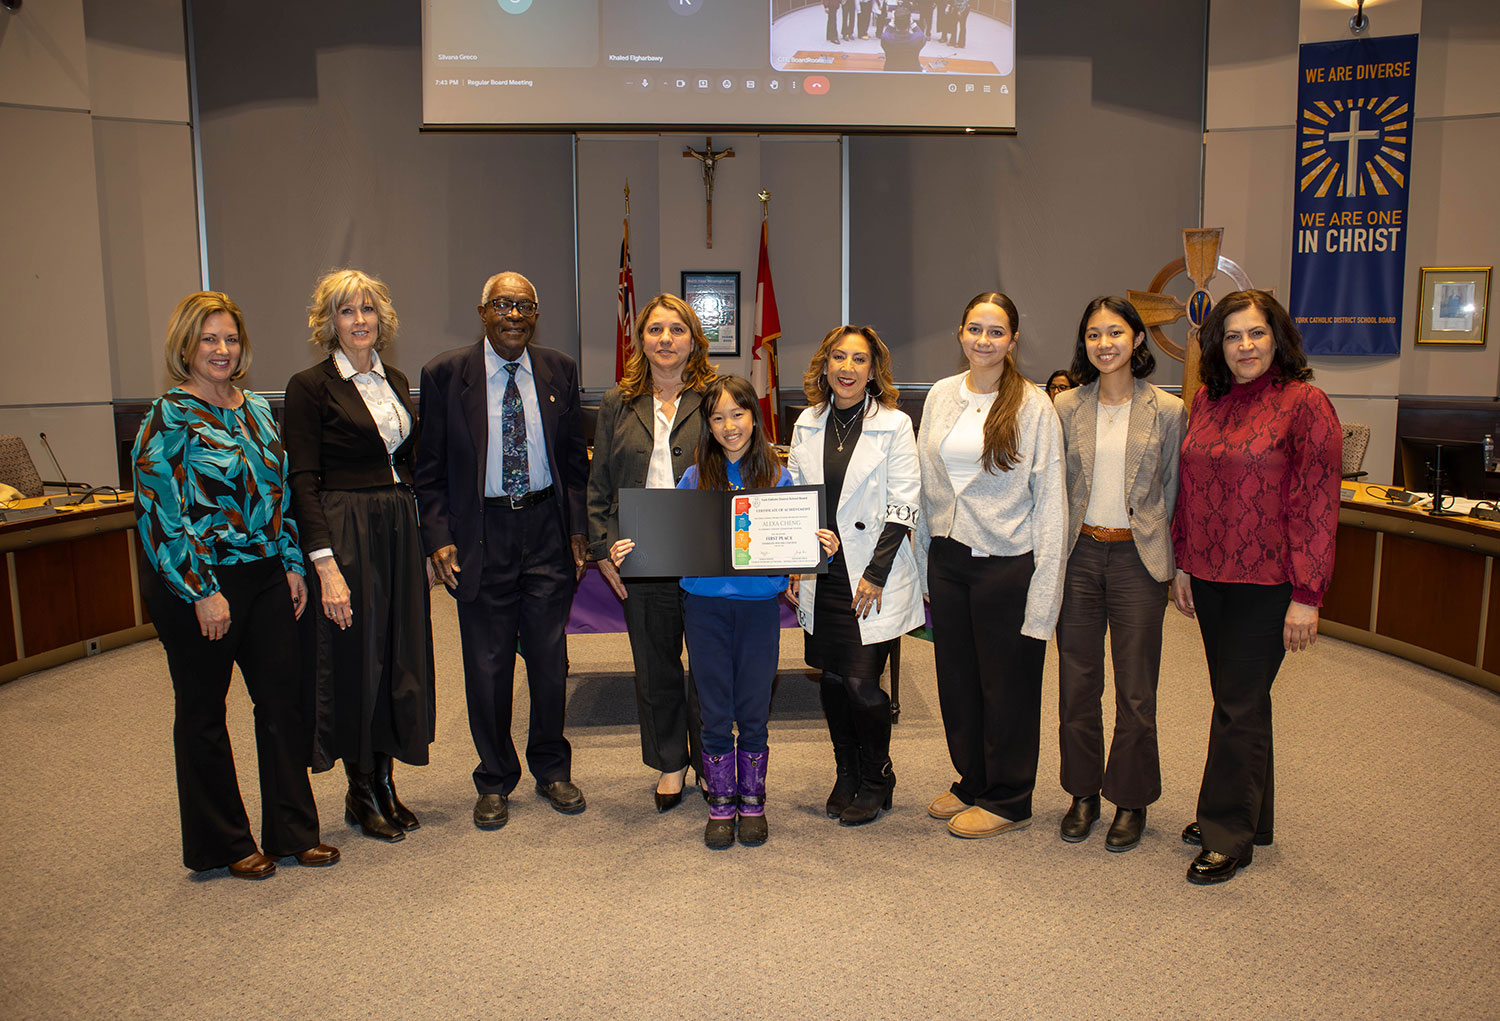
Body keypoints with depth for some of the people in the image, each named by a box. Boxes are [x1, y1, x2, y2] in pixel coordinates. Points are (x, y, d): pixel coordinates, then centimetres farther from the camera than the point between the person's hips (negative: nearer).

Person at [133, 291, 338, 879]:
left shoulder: (257, 410, 11)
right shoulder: (167, 418, -9)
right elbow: (159, 512, -14)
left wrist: (293, 565, 7)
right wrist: (202, 593, -16)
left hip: (266, 579, 6)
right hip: (198, 586, -6)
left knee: (284, 701, 8)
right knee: (203, 714, 8)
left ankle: (293, 831, 22)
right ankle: (223, 845, 22)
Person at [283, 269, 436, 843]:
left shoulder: (395, 381, 13)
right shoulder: (310, 387, -7)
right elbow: (302, 482, -11)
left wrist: (424, 542, 11)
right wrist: (324, 563, -18)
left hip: (400, 531, 6)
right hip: (346, 535, -6)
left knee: (400, 657, 10)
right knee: (356, 660, 3)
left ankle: (384, 782, 24)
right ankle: (361, 794, 19)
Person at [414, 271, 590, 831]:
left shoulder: (559, 370, 5)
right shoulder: (445, 374, -2)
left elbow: (575, 458, 10)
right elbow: (430, 468, 1)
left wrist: (578, 529, 3)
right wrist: (439, 538, -8)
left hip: (547, 527, 2)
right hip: (481, 532, -2)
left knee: (550, 659, 9)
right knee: (488, 665, 6)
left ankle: (552, 769, 29)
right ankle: (495, 782, 24)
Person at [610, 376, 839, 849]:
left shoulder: (778, 478, 1)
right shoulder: (695, 478, 3)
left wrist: (822, 545, -17)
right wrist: (629, 548, -10)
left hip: (760, 603, 0)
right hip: (705, 602, 1)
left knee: (753, 711, 9)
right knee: (715, 712, 9)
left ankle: (752, 801, 26)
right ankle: (721, 804, 24)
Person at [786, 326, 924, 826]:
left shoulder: (894, 425, -5)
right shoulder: (807, 424, 9)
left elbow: (903, 508, -7)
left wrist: (876, 574, -12)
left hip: (873, 578, -4)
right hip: (821, 576, 4)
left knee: (862, 681, -7)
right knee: (832, 679, 9)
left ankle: (876, 780, 18)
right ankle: (846, 775, 29)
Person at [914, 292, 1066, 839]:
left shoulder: (1033, 405, -8)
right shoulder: (940, 396, 7)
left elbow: (1049, 498, -8)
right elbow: (926, 482, 11)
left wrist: (1043, 582, -13)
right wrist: (923, 561, 10)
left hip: (1006, 562, -5)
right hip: (947, 559, 5)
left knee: (1006, 685, 7)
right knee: (956, 679, 13)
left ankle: (1008, 800, 23)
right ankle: (971, 782, 33)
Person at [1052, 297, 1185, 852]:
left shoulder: (1167, 410, -1)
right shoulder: (1065, 407, 3)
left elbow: (1173, 490, 3)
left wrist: (1170, 560, -1)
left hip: (1138, 557, -2)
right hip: (1079, 555, 2)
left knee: (1136, 690, 5)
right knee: (1076, 682, 9)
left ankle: (1131, 800, 22)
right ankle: (1083, 792, 25)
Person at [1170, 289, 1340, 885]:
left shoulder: (1304, 403, -10)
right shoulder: (1205, 402, 9)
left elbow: (1317, 505, -12)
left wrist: (1307, 596, -15)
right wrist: (1183, 565, 12)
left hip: (1267, 582, -6)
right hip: (1210, 576, 6)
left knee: (1238, 706, -1)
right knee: (1237, 699, 16)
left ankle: (1230, 836, 13)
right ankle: (1250, 817, 31)